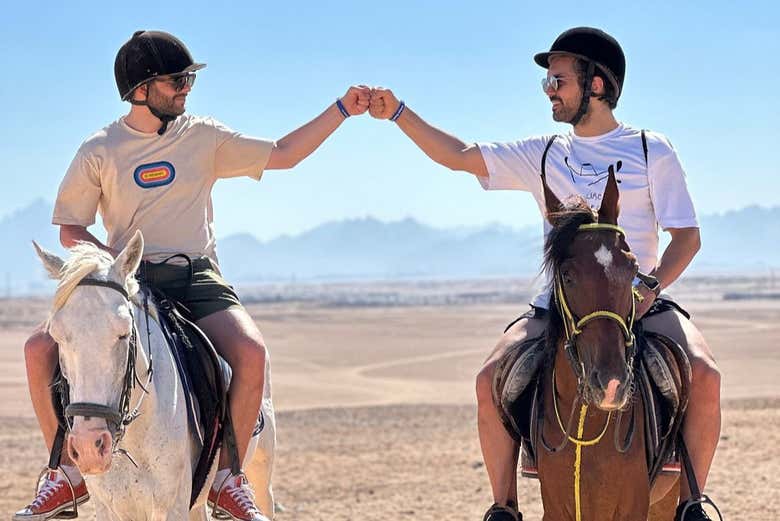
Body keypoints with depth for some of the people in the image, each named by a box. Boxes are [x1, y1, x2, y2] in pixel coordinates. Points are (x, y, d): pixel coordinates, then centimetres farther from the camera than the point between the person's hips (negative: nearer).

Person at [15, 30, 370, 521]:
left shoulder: (205, 138, 7)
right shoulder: (99, 151, 4)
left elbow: (282, 155, 12)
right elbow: (71, 231, 7)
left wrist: (342, 109, 5)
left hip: (196, 278, 0)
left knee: (251, 352, -30)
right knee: (41, 348, -22)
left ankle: (228, 477, -16)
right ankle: (68, 474, -8)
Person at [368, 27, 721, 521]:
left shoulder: (653, 151, 3)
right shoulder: (544, 156, 12)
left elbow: (687, 236, -2)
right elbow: (460, 156, 11)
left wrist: (651, 286, -19)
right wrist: (398, 112, 4)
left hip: (640, 301, -2)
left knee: (704, 374, -28)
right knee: (491, 379, -20)